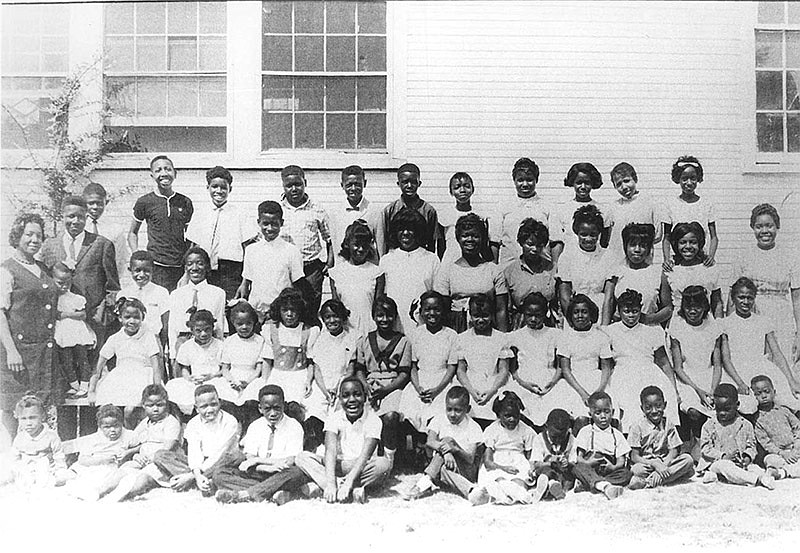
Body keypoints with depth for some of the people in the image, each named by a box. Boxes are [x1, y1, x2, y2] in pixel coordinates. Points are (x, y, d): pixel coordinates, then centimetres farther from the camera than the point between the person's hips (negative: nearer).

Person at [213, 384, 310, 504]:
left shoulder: (293, 426, -2)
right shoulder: (254, 427, 8)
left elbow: (290, 462, -13)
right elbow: (249, 458, -4)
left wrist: (258, 460, -13)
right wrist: (265, 467, -25)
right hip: (257, 476, 3)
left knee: (298, 473, -36)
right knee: (219, 475, -18)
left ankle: (246, 494, -38)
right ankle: (275, 493, -33)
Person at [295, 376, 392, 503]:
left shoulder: (373, 420, -10)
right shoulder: (334, 418, -4)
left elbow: (365, 455, -23)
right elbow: (330, 451, -20)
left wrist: (349, 481, -39)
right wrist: (330, 483, -37)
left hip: (362, 470, -3)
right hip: (338, 467, 3)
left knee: (384, 464, -33)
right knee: (302, 457, -21)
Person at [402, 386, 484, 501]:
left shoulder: (473, 428, -5)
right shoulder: (440, 417, 2)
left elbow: (470, 459, -15)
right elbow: (430, 442, -13)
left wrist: (455, 449, -35)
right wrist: (445, 451, -33)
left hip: (466, 472, -2)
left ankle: (425, 481, -32)